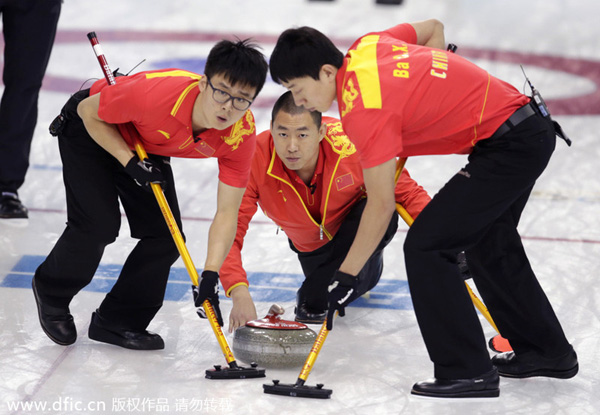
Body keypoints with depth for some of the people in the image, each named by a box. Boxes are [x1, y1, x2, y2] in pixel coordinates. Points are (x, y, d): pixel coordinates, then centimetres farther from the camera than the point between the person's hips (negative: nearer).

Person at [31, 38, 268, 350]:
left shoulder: (242, 135, -29)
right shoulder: (157, 94, -42)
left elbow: (227, 213, -23)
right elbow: (89, 112, -23)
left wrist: (210, 276, -34)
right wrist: (131, 163, -30)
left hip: (146, 145, 5)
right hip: (92, 129, -5)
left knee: (166, 237, -5)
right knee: (99, 225, -16)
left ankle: (117, 322, 15)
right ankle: (51, 293, 14)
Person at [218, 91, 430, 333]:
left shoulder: (351, 145, -38)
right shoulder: (256, 160, -34)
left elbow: (407, 192, -25)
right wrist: (239, 293, -49)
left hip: (356, 227, -2)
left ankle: (313, 298, -17)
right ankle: (370, 266, 34)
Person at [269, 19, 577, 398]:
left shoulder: (362, 107, -21)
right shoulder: (366, 47, 4)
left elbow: (381, 205, -19)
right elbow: (433, 28, 23)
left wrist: (345, 277, -12)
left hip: (508, 145, -10)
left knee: (425, 246, -10)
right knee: (489, 243, 25)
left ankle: (468, 372, -6)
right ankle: (548, 352, 39)